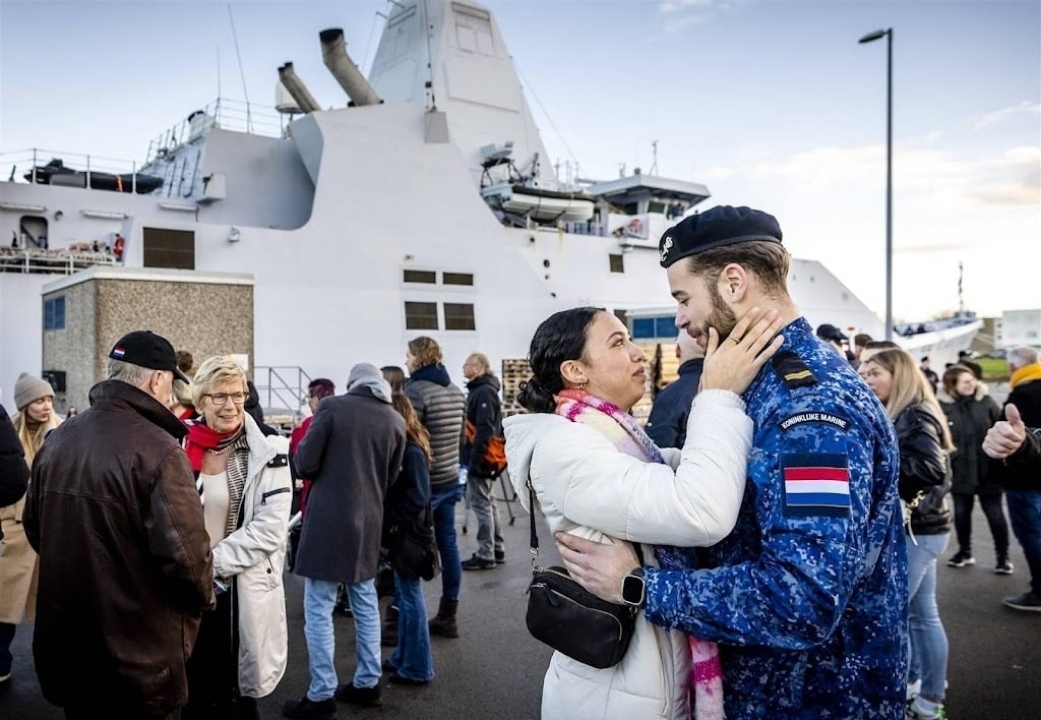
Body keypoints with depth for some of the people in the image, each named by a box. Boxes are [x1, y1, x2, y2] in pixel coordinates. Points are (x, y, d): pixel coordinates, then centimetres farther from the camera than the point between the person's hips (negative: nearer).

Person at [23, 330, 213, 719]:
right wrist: (203, 596, -3)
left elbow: (34, 529, 15)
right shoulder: (158, 451, -22)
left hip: (63, 646, 7)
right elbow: (185, 554, -24)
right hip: (137, 658, -7)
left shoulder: (57, 440, 3)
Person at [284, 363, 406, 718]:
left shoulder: (332, 406, -9)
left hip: (328, 519, -5)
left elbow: (305, 464, -9)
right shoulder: (395, 421, 3)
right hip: (368, 522, 5)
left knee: (319, 609, 5)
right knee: (366, 603, 18)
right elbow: (391, 477, 10)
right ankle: (367, 684, 27)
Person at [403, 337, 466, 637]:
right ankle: (448, 616, 19)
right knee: (448, 544, 11)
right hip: (450, 479, 8)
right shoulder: (456, 391, 11)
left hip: (423, 482, -8)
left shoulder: (416, 390, -15)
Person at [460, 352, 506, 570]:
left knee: (481, 504, -4)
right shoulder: (479, 390, 15)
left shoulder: (484, 391, -16)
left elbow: (485, 430, -23)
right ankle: (497, 549, 22)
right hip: (481, 456, 10)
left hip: (481, 458, -10)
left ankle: (485, 555, 2)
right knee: (489, 503, 14)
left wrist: (475, 459, -24)